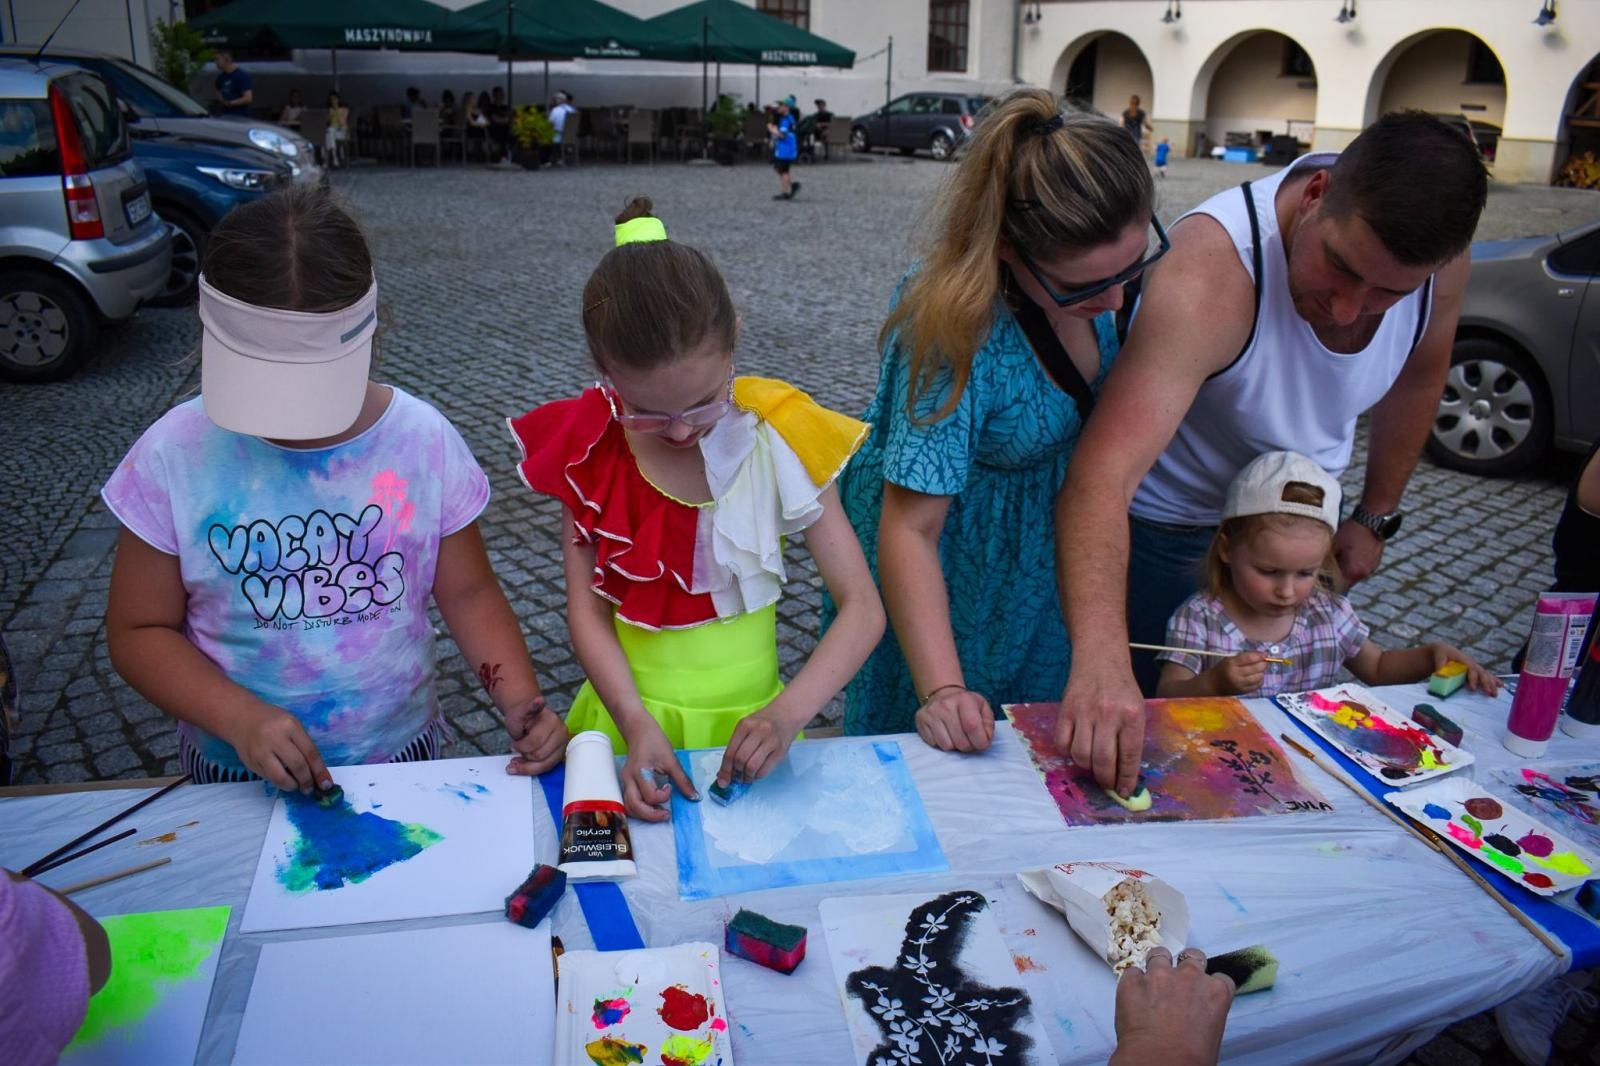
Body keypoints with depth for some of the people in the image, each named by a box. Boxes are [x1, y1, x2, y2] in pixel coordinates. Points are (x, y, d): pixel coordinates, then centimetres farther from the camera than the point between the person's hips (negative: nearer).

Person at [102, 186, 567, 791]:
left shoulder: (423, 440, -8)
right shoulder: (176, 454, -9)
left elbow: (468, 593, 0)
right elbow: (138, 631, -2)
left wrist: (521, 705, -14)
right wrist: (240, 717, -18)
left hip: (404, 755, 0)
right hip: (235, 775, 1)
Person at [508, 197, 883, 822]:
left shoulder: (777, 441, -10)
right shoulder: (590, 450, -6)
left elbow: (862, 608, -9)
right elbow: (587, 611, -4)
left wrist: (787, 714, -23)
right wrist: (636, 724, -19)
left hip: (746, 722, -2)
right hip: (632, 716, 3)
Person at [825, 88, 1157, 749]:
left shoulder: (1088, 271, -17)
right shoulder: (957, 331, -38)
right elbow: (909, 528, -36)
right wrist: (943, 690, -41)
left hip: (1044, 552, 6)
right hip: (944, 564, -6)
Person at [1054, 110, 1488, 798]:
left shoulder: (1440, 257, -20)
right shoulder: (1212, 269, -39)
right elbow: (1102, 476, -51)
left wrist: (1376, 516, 8)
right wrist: (1101, 656, -64)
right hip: (1168, 528, -5)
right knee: (1143, 736, 6)